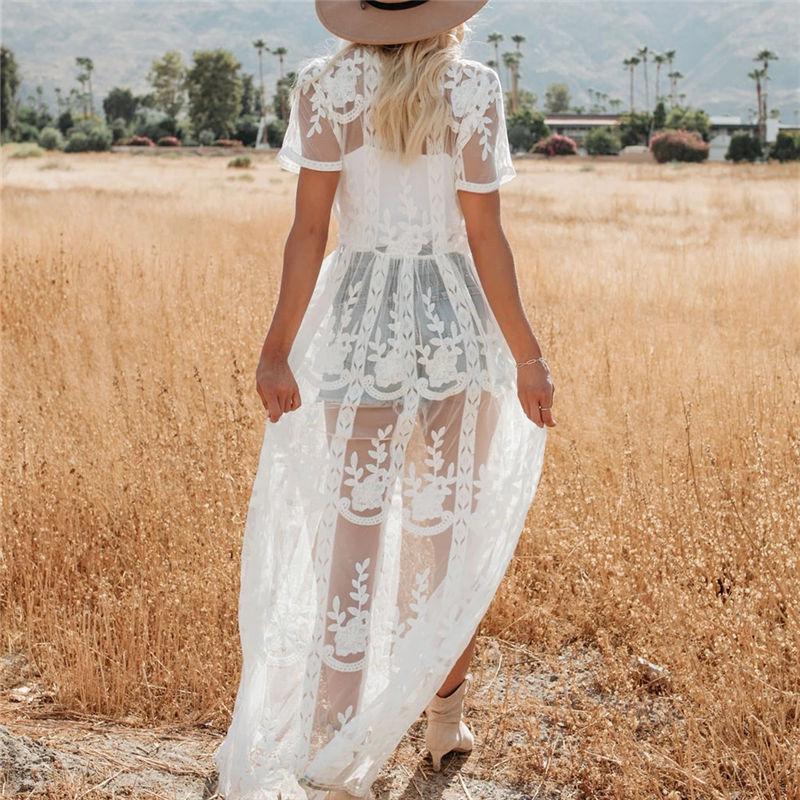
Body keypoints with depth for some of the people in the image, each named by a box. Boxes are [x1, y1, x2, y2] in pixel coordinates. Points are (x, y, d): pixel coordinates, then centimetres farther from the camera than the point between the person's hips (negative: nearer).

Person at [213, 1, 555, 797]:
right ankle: (445, 714, 31)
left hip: (362, 321, 0)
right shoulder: (472, 89, -4)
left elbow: (309, 231, -6)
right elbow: (485, 238, -6)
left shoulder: (326, 86, -2)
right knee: (447, 526, 14)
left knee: (353, 530, 3)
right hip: (455, 321, 0)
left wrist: (278, 349, -1)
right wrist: (527, 355, 1)